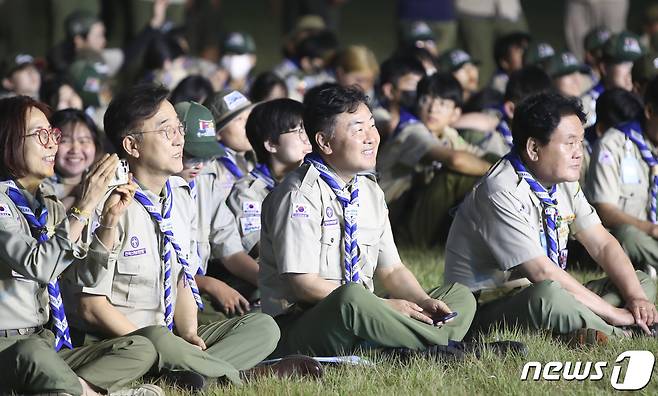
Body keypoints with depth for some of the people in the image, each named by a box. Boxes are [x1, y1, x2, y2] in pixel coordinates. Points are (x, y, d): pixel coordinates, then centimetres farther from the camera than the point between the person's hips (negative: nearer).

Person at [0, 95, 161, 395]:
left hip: (47, 345, 8)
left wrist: (111, 218, -1)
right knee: (33, 354, -42)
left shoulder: (48, 205, 15)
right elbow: (38, 267, -23)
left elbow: (89, 275, 12)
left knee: (141, 349, -8)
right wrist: (84, 207, -21)